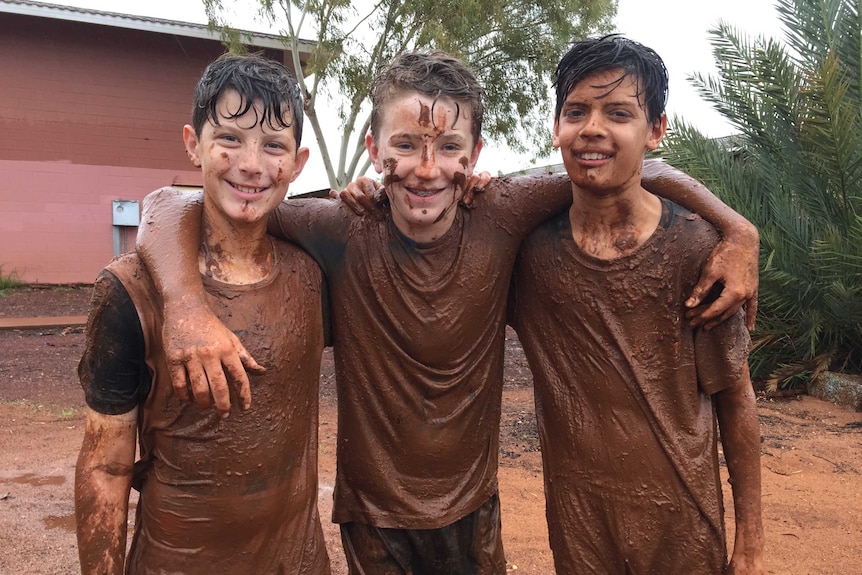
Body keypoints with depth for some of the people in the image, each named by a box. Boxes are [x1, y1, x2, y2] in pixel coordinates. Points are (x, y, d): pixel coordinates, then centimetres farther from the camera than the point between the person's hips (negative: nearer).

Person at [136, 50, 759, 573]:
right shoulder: (345, 234, -19)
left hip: (473, 509, 2)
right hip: (372, 517, -1)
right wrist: (188, 304, -36)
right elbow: (170, 206, -18)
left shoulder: (499, 219, -15)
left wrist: (736, 231, -16)